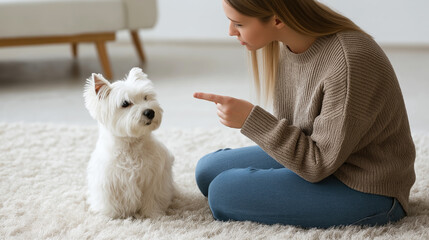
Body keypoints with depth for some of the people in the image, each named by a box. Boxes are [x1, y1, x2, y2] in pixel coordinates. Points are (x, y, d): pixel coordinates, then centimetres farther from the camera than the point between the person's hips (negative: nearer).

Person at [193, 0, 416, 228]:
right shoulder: (288, 44, -6)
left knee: (223, 192, -17)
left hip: (366, 191, -8)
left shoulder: (351, 62, -32)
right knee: (208, 170, 5)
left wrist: (251, 119, -29)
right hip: (322, 158, 8)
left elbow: (318, 165, -25)